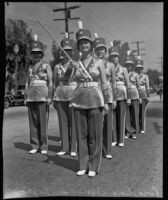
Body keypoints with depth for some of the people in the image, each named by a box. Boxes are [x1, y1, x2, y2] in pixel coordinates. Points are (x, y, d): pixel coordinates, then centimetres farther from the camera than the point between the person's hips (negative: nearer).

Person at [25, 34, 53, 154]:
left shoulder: (46, 65, 2)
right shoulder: (30, 67, 17)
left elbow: (51, 82, -4)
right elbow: (28, 83, 18)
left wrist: (50, 97, -13)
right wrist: (26, 98, 11)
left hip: (43, 96, -5)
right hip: (31, 96, 5)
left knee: (43, 122, -5)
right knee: (33, 122, 4)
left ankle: (44, 147, 4)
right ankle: (35, 146, 11)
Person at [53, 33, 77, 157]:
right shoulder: (57, 67, 11)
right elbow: (55, 84, 14)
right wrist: (53, 99, 10)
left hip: (73, 96, -3)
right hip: (60, 97, 3)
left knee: (74, 122, 0)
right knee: (63, 122, 6)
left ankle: (74, 148, 9)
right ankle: (65, 147, 16)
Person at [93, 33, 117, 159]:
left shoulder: (110, 65, 8)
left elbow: (114, 83, 7)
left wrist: (114, 99, 1)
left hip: (107, 96, 0)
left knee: (107, 123, 2)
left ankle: (107, 151, 11)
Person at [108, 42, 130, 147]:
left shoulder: (123, 69, 7)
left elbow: (128, 84, 5)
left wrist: (128, 98, -2)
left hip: (121, 96, -1)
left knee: (121, 118, 1)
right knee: (112, 118, 1)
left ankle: (121, 140, 8)